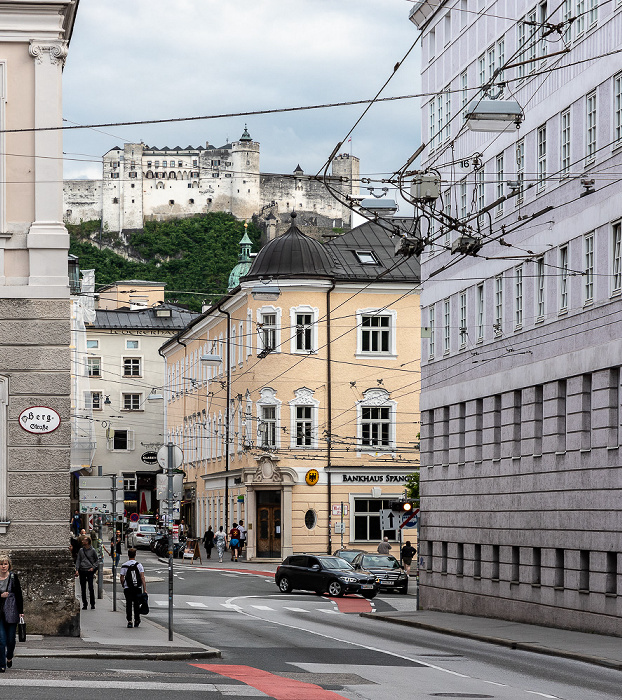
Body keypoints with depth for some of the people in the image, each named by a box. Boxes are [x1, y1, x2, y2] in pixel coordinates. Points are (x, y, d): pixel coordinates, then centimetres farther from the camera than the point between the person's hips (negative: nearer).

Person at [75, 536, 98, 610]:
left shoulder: (92, 550, 2)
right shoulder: (81, 550, 10)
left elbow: (97, 561, 8)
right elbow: (78, 560, 11)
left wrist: (93, 567, -6)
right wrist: (77, 569, -1)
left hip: (90, 571, -3)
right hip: (82, 571, 3)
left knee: (91, 588, -8)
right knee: (83, 588, 5)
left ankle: (92, 604, 0)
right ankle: (84, 604, 11)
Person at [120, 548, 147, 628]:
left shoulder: (124, 566, -3)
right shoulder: (139, 565, -1)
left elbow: (121, 578, -3)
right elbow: (142, 578, -6)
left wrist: (124, 586, 15)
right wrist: (144, 589, -6)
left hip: (128, 588, -1)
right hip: (138, 588, 1)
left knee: (128, 605, 2)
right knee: (136, 604, 13)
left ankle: (129, 621, -6)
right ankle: (137, 621, 19)